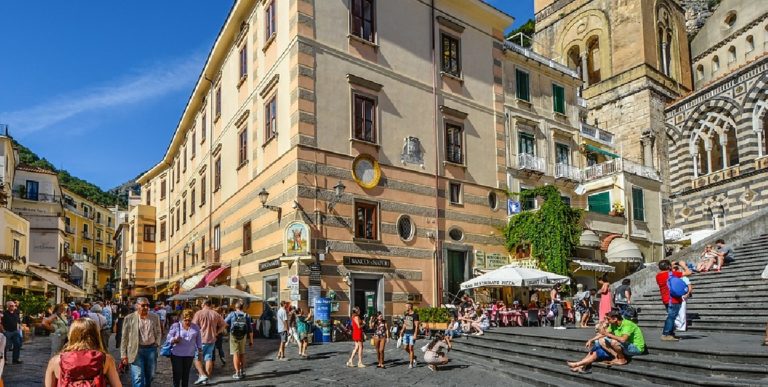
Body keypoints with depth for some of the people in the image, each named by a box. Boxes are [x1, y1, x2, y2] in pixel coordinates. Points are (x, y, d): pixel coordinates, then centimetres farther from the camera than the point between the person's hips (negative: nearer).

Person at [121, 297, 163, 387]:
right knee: (138, 378, -8)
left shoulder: (155, 317, 4)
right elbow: (124, 338, -2)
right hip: (136, 350, -3)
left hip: (151, 349, 3)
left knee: (150, 376, 16)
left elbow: (158, 332, 16)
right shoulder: (129, 318, -5)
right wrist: (123, 355, -4)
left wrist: (158, 344, 3)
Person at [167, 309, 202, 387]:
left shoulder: (196, 327, 5)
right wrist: (174, 340, -22)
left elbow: (198, 340, 13)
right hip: (176, 354, -2)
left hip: (189, 355, 2)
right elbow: (168, 339, -3)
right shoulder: (175, 326, -2)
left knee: (186, 374, 9)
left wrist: (200, 351, 12)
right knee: (177, 374, -3)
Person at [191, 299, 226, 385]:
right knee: (209, 358, 10)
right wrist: (216, 332, 10)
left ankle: (202, 375, -9)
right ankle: (206, 379, 12)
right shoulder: (215, 314, 5)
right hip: (212, 339, 4)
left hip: (201, 339, -4)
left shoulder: (199, 313, -8)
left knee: (197, 358, 6)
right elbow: (223, 325, 10)